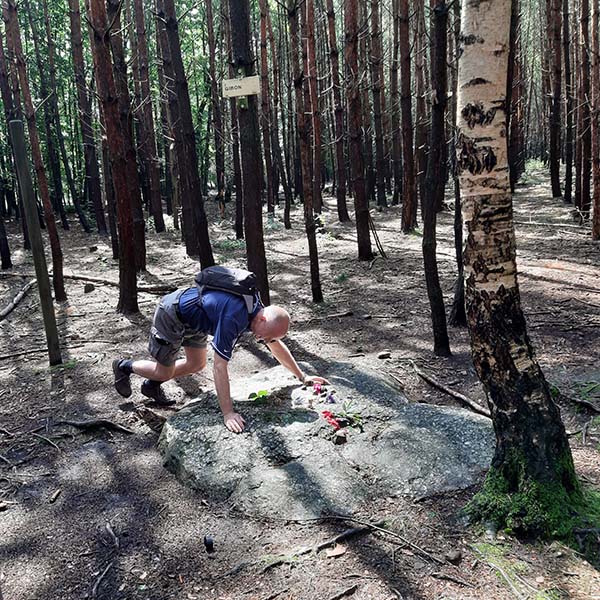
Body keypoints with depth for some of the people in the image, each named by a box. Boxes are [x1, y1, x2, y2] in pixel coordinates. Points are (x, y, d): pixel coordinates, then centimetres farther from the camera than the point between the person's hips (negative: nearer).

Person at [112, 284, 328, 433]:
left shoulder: (258, 309, -13)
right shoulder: (233, 318, -39)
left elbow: (277, 347, 1)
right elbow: (220, 367, -39)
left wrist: (302, 376, 2)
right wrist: (228, 413, -39)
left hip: (192, 319, 8)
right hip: (171, 314, -8)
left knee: (196, 364, 14)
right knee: (164, 371, 5)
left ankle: (152, 385, 32)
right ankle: (124, 366, 30)